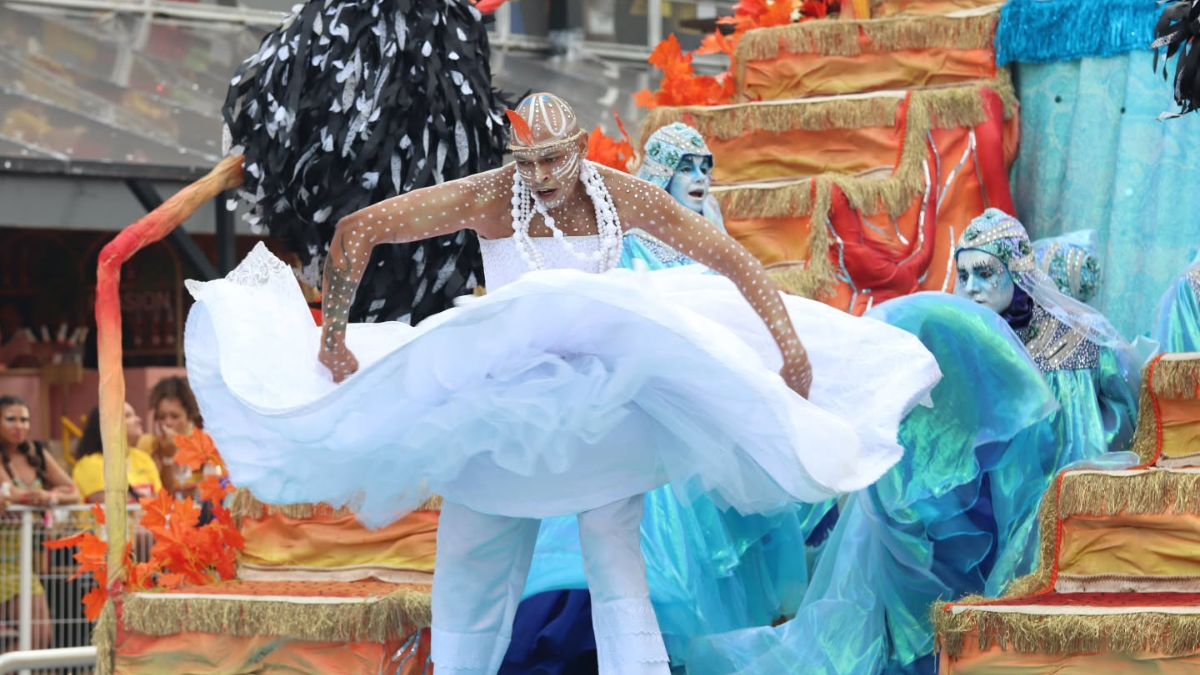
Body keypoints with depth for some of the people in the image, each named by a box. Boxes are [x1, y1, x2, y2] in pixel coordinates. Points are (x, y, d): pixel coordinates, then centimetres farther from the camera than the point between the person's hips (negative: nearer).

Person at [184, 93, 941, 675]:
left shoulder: (624, 196, -15)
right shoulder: (489, 197, -20)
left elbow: (732, 259, -8)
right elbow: (356, 232, -18)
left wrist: (793, 349, -12)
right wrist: (332, 338, -15)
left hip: (605, 395, 0)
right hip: (502, 401, 0)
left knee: (616, 562, -10)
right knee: (471, 571, 8)